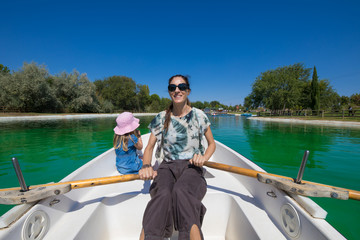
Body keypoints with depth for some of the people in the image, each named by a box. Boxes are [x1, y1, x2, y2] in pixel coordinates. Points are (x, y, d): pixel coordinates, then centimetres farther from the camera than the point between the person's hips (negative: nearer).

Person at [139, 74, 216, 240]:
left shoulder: (198, 115, 4)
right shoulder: (161, 118, 5)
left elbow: (212, 143, 13)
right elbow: (149, 148, 7)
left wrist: (203, 158, -9)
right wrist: (146, 166, -15)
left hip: (191, 167, -1)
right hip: (168, 166, 1)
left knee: (181, 192, -35)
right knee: (163, 195, -33)